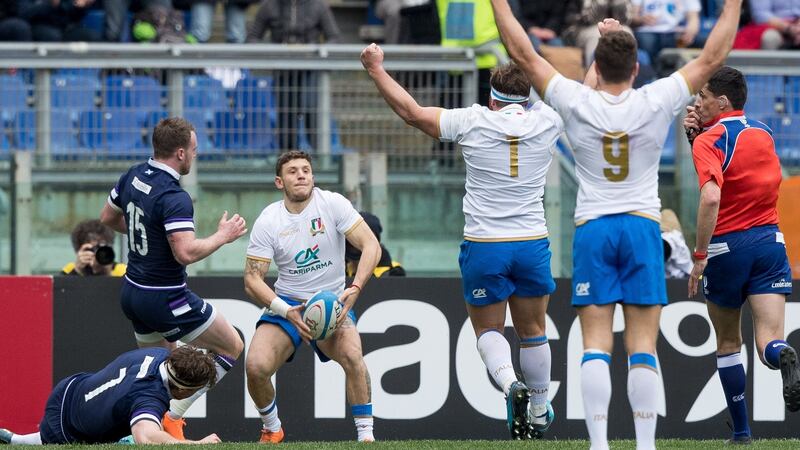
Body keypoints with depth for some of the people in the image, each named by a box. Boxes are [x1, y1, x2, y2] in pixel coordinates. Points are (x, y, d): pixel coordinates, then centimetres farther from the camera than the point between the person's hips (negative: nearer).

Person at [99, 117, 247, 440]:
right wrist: (222, 236, -16)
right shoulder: (174, 198, -25)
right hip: (165, 300, -9)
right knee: (231, 346, 6)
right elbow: (186, 253, -31)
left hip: (132, 292, 9)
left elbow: (108, 217, 17)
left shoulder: (133, 176, 2)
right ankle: (173, 415, 1)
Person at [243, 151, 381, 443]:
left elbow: (371, 245, -13)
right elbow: (252, 279, -7)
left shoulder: (332, 204, -8)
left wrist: (355, 288, -29)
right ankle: (271, 430, 9)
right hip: (287, 301, 1)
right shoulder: (268, 221, -6)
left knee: (352, 355, -32)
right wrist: (286, 311, -23)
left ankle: (366, 434, -21)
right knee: (256, 366, -21)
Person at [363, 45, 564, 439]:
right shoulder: (546, 122, 1)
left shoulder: (472, 123, -6)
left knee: (488, 329, 12)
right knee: (532, 331, 16)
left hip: (483, 245, -2)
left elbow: (411, 112, -1)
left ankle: (510, 383, -16)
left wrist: (376, 70, 10)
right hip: (532, 243, 2)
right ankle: (538, 415, 23)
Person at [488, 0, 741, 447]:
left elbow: (524, 54, 0)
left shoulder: (578, 104, -6)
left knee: (596, 345, -2)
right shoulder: (656, 103, -7)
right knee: (643, 347, -2)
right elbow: (713, 57, -1)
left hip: (593, 229, 0)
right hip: (643, 226, 0)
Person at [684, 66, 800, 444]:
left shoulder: (710, 141, -10)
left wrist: (700, 255, -20)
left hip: (727, 246, -4)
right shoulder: (762, 132, 12)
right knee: (768, 342, -8)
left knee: (728, 344, 16)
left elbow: (711, 197, -25)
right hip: (769, 241, 4)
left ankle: (741, 430, 18)